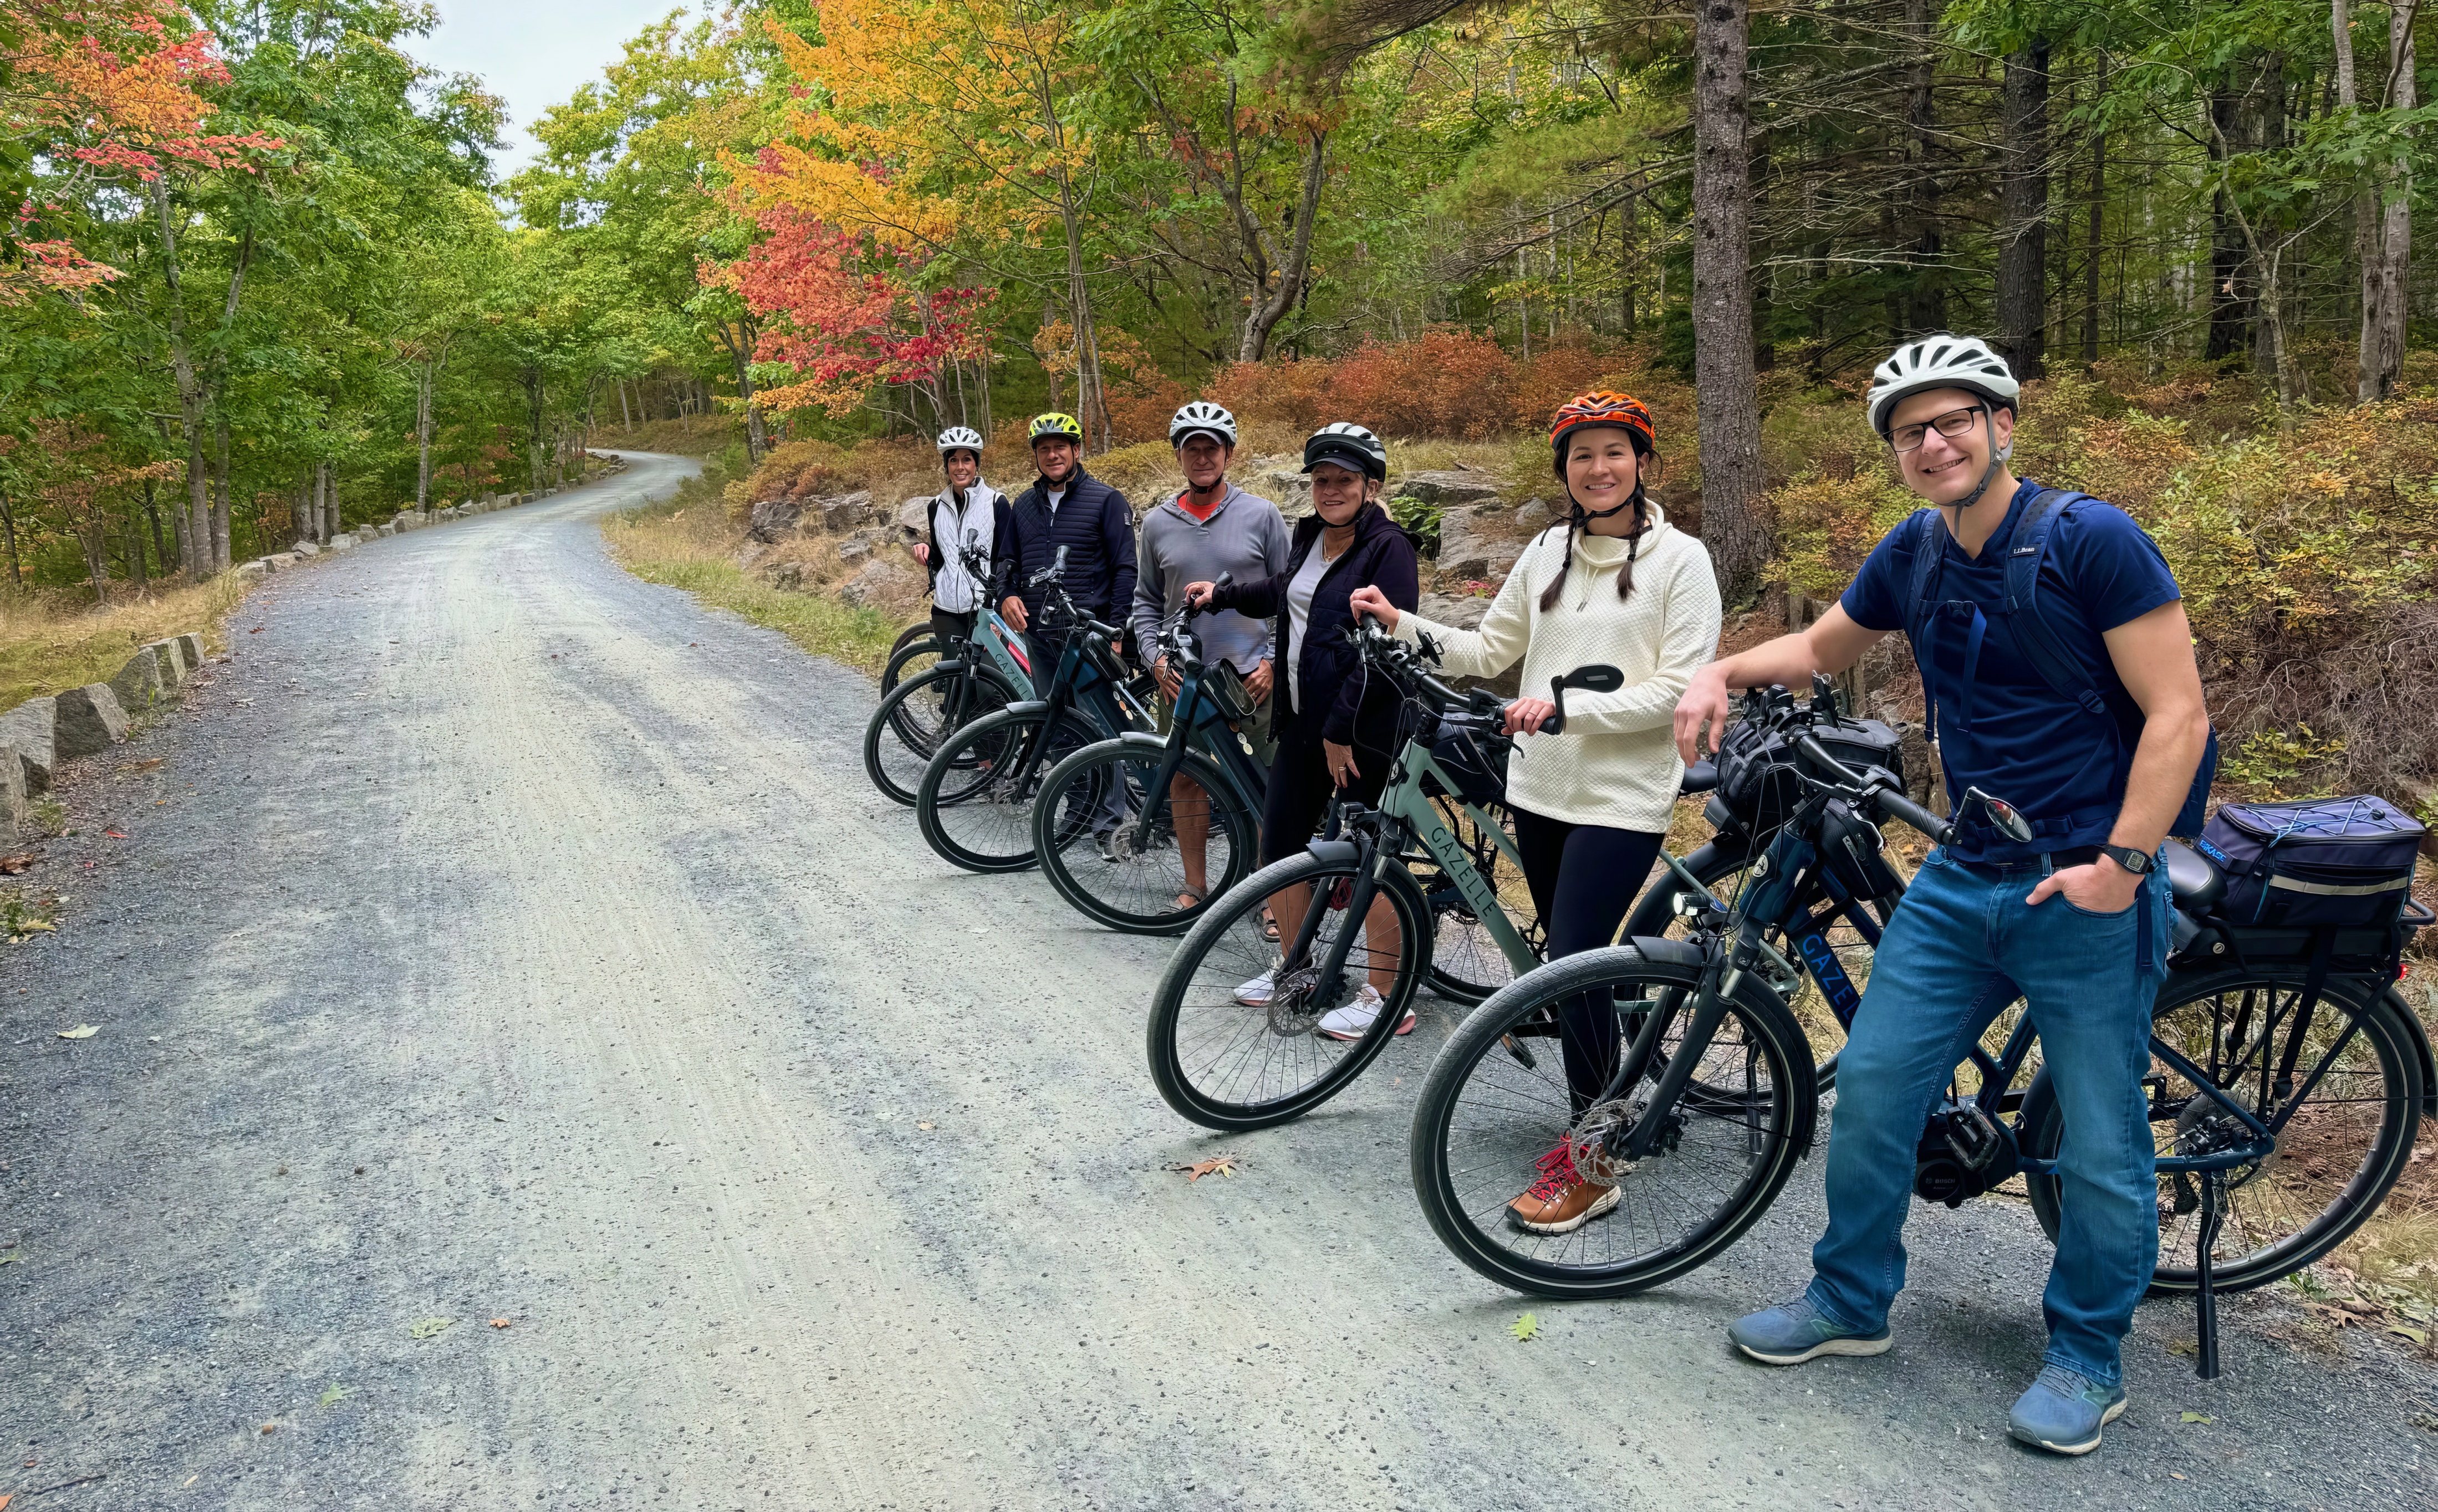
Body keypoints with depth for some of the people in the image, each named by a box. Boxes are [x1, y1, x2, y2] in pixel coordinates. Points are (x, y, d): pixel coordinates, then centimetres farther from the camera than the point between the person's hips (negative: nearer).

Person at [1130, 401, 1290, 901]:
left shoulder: (1262, 515, 0)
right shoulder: (1157, 524, 7)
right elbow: (1146, 601, 14)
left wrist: (1274, 659, -6)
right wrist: (1155, 657, 0)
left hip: (1254, 676, -2)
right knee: (1185, 780, 9)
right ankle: (1196, 887, 22)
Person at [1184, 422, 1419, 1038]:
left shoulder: (1387, 548, -13)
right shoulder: (1310, 535, 12)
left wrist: (1343, 730, -20)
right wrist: (1222, 595, 39)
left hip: (1360, 728, -8)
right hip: (1302, 719, 8)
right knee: (1280, 843, 12)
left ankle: (1389, 997, 8)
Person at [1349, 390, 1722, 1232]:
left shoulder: (1680, 559, -5)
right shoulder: (1548, 552, 10)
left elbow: (1677, 688, -12)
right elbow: (1490, 652, 13)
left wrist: (1565, 706, -22)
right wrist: (1401, 626, -1)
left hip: (1621, 798, -6)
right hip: (1540, 789, 6)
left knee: (1572, 966, -11)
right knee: (1571, 961, 14)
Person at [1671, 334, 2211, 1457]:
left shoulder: (2092, 541, -13)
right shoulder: (1915, 553, 5)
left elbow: (2177, 712, -14)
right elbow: (1822, 647, 21)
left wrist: (2121, 861, -20)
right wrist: (1722, 672, 3)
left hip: (2088, 891, -5)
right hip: (1961, 881, 6)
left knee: (2100, 1144, 4)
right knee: (1873, 1085, 6)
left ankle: (2088, 1359, 25)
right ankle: (1851, 1302, 25)